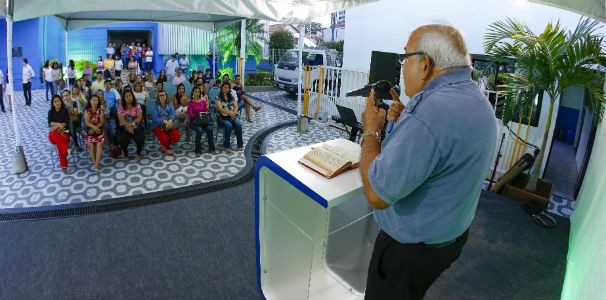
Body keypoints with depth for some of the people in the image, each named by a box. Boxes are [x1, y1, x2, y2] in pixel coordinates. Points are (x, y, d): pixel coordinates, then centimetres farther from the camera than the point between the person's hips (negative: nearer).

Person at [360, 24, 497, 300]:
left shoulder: (429, 111, -33)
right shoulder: (478, 102, 0)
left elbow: (377, 196, -29)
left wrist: (371, 131, -17)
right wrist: (404, 123, 1)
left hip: (410, 249, -8)